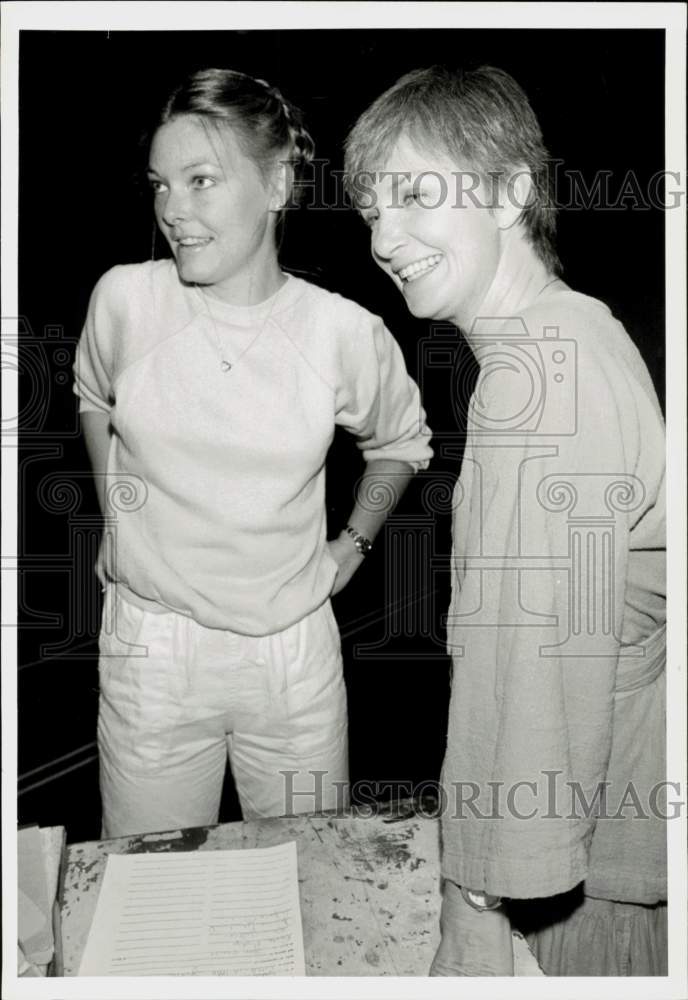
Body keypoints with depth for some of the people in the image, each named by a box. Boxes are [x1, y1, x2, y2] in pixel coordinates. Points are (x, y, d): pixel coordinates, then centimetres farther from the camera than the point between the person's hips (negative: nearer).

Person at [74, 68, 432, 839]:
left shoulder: (345, 333, -11)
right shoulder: (124, 299, -8)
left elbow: (401, 442, 11)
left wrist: (350, 546, 3)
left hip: (294, 651, 0)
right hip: (151, 647, 1)